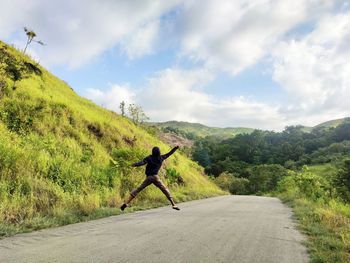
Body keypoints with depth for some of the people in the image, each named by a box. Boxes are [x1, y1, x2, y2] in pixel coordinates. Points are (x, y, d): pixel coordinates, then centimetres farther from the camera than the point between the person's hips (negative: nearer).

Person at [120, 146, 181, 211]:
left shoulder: (149, 158, 1)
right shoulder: (161, 157, 7)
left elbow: (142, 162, -16)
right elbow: (169, 153, 18)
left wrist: (135, 164, -27)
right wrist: (175, 148, 30)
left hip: (148, 177, 0)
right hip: (155, 176, 0)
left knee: (138, 189, 8)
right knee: (165, 189, 11)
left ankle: (126, 203, 0)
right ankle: (173, 204, 4)